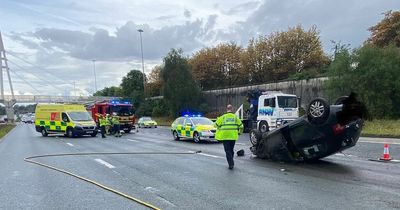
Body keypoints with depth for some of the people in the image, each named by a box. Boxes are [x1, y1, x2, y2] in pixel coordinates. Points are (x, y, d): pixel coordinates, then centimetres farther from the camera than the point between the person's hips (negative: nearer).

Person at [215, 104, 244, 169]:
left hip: (225, 136, -2)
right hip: (233, 136, 2)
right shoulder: (235, 117, 6)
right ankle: (231, 162, 28)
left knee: (228, 150, 3)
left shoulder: (222, 117, 1)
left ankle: (231, 164, -7)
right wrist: (239, 132, 23)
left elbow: (217, 124, 3)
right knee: (231, 150, 19)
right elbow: (240, 126, 7)